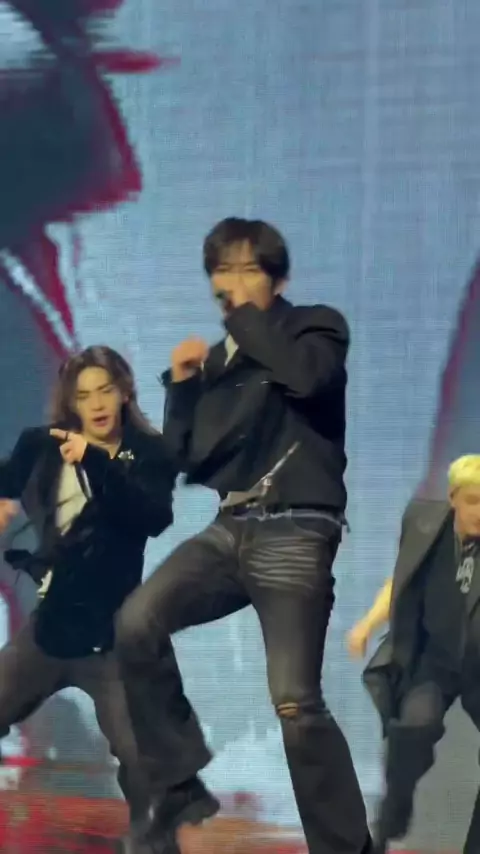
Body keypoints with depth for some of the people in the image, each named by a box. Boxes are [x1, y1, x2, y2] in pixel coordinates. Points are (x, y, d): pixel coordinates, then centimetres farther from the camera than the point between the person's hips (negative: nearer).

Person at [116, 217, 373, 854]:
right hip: (230, 531, 6)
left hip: (294, 537, -5)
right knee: (135, 625, -18)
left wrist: (246, 315, -9)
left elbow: (310, 375, -22)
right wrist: (182, 385, 5)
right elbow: (185, 461, 17)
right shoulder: (218, 360, 17)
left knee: (295, 705, -16)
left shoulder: (315, 326, 4)